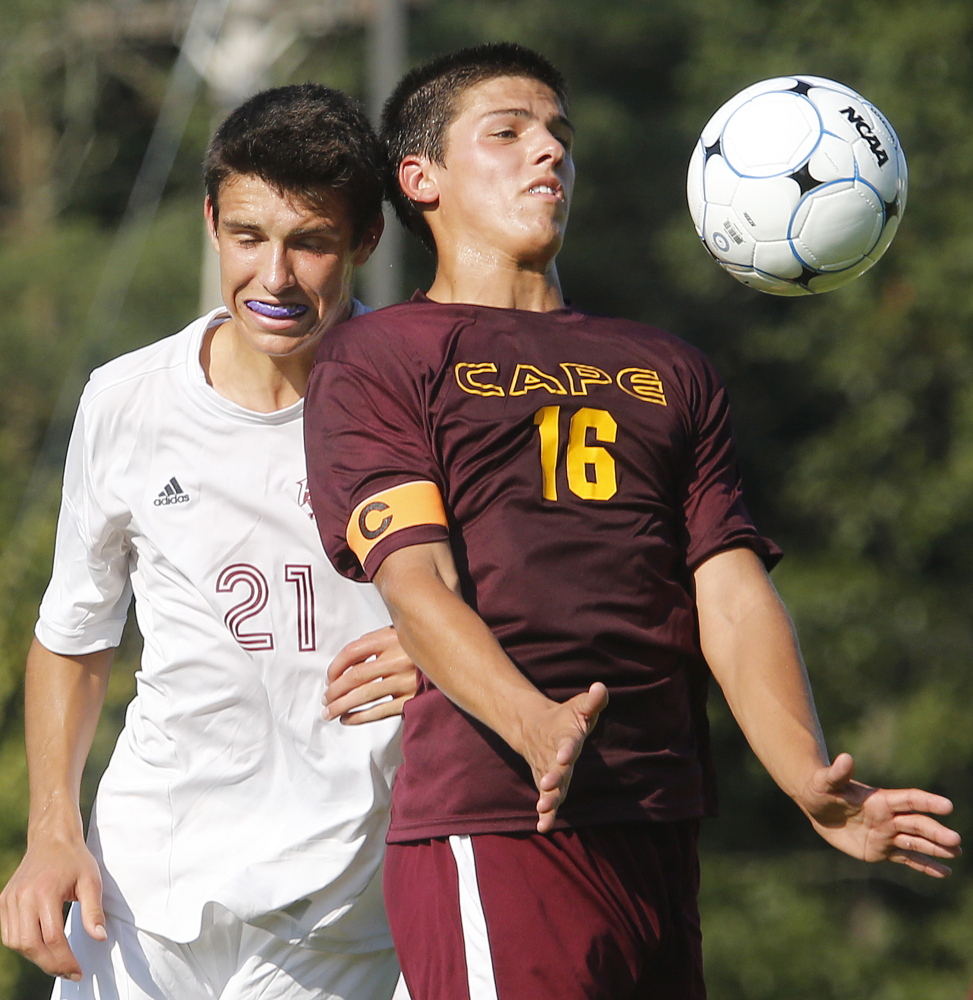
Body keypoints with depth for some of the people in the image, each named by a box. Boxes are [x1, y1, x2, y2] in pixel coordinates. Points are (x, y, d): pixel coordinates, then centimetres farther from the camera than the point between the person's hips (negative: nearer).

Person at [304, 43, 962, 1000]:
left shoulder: (670, 372, 23)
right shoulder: (370, 362, 6)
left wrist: (812, 783, -6)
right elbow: (417, 582, -8)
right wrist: (534, 725, -28)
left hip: (660, 839, 6)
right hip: (492, 834, -6)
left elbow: (734, 596, 12)